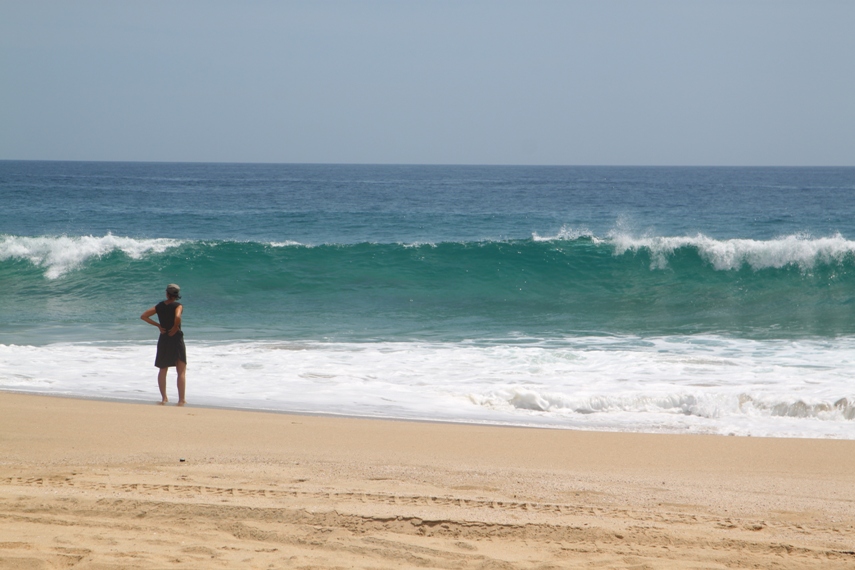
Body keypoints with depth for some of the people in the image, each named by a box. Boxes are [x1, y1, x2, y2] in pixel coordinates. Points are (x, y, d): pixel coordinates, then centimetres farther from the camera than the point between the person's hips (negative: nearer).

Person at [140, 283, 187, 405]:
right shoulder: (178, 306, -9)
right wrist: (175, 328, -13)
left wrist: (158, 325, 5)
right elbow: (177, 317, -30)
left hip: (163, 339, 4)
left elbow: (143, 316, 5)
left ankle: (164, 398, 13)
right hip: (176, 339, -4)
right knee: (181, 371, 2)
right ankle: (181, 399, -5)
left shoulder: (159, 306, 4)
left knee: (163, 370, 16)